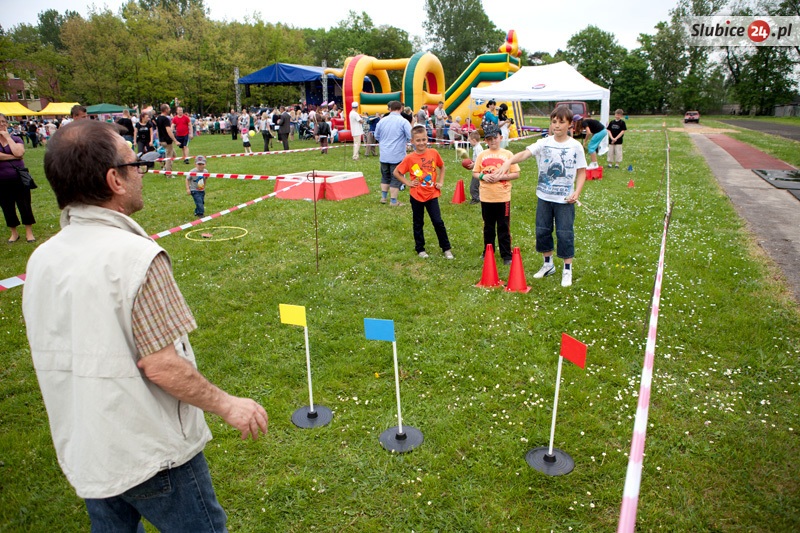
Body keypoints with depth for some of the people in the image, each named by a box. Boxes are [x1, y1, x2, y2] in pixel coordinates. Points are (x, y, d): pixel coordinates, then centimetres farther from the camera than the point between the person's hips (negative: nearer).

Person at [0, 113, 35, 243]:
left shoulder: (16, 139, 3)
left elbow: (19, 153, -17)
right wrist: (13, 156, -13)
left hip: (19, 178, -1)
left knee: (25, 205, 3)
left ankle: (29, 232, 14)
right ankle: (14, 233, 24)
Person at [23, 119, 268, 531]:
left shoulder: (40, 260, -1)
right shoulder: (136, 255, -24)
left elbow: (53, 355, 9)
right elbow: (160, 365, -24)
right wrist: (229, 405, -12)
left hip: (83, 451, 7)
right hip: (152, 454, -7)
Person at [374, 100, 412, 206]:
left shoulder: (382, 121, 3)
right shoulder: (403, 122, -11)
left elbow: (376, 136, 14)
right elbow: (411, 137, -14)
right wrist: (403, 141, 6)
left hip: (384, 155, 5)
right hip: (397, 156, -4)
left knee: (385, 177, 19)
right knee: (396, 178, 4)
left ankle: (383, 197, 25)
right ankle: (393, 201, 7)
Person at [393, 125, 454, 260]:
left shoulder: (433, 153, -5)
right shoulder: (409, 158, -11)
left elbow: (442, 167, 12)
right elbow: (396, 172, -2)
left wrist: (440, 181, 3)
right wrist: (408, 183, -8)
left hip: (432, 194, 1)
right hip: (416, 196, -1)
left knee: (438, 222, -1)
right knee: (418, 223, 12)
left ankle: (446, 248, 11)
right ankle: (420, 249, 26)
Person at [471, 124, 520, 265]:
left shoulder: (508, 154, -1)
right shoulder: (482, 155, 4)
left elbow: (516, 174, -2)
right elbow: (474, 173, 8)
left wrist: (501, 177, -15)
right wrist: (483, 176, -12)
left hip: (503, 197, -2)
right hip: (486, 197, 2)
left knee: (504, 228, 3)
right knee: (488, 227, 14)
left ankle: (506, 255, 12)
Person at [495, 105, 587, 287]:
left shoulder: (576, 146, -4)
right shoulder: (544, 143, -4)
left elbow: (581, 172, 1)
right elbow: (526, 153, -21)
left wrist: (576, 192, -14)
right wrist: (509, 161, -41)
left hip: (565, 199, -2)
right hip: (544, 196, 2)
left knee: (565, 233, 1)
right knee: (542, 230, 11)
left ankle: (567, 269, 16)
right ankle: (548, 264, 32)